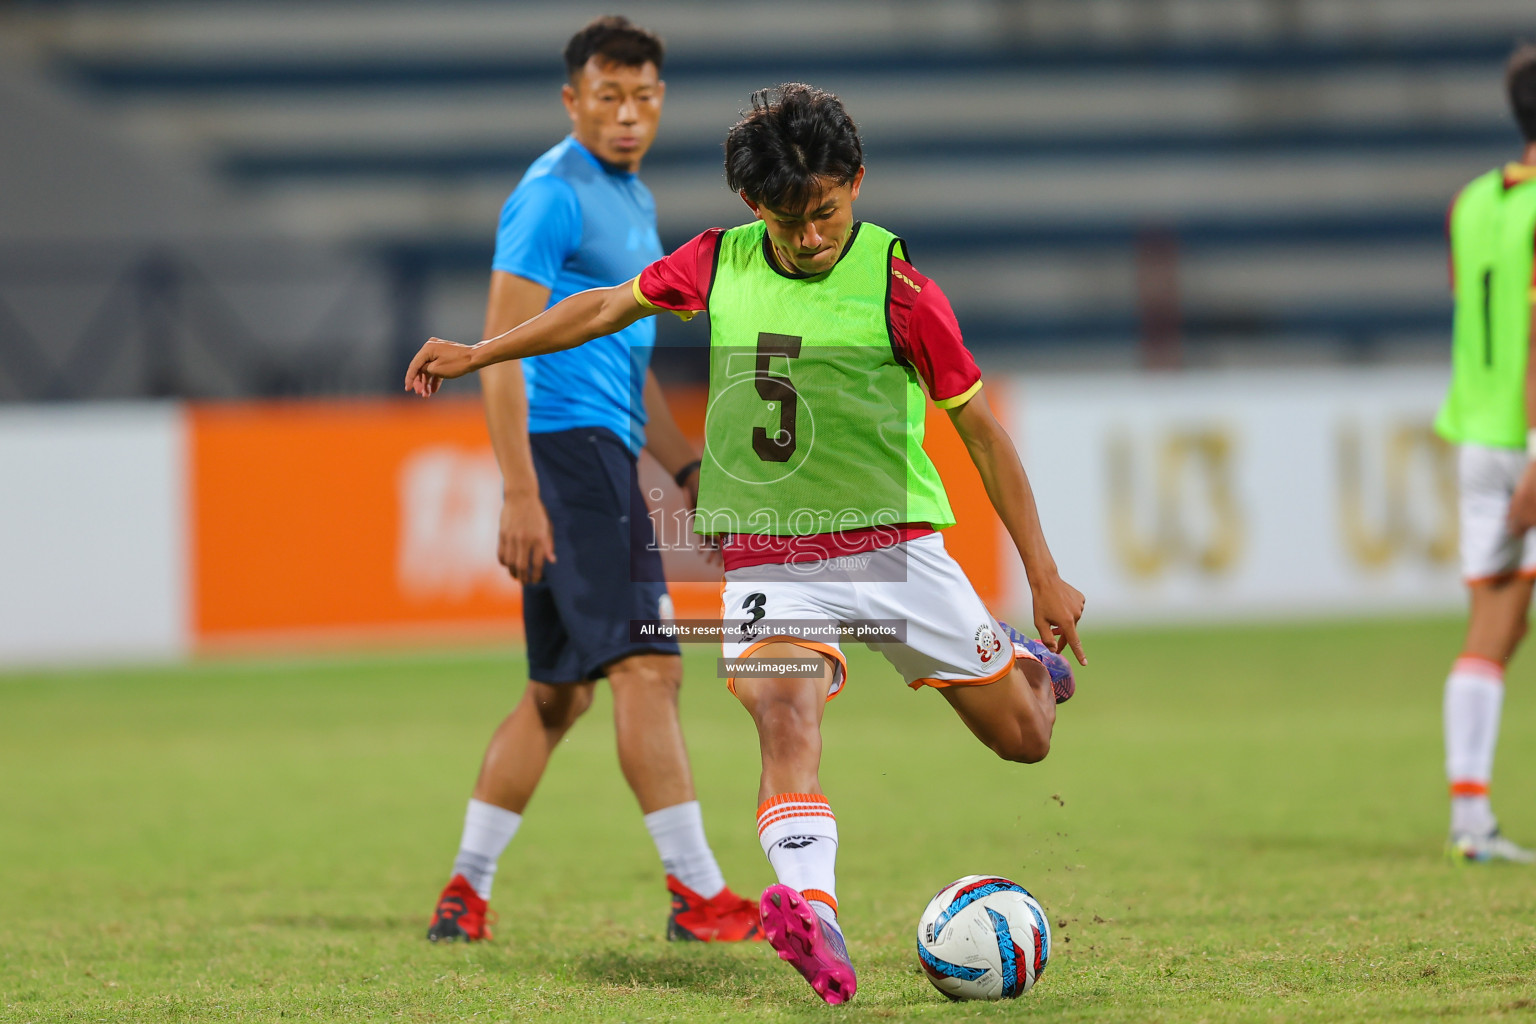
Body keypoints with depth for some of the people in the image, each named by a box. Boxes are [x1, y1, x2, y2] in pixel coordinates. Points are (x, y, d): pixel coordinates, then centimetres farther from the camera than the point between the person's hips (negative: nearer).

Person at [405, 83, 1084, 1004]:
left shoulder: (898, 284, -11)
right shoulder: (718, 265, 0)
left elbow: (980, 426, -5)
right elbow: (610, 307, 18)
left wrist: (1046, 577, -5)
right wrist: (481, 353, 20)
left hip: (895, 547, -1)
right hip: (770, 562, 1)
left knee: (1025, 740, 4)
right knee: (785, 718, -27)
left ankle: (1030, 669, 41)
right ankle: (813, 917, -46)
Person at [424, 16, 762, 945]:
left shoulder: (633, 201, 19)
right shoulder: (553, 196, -10)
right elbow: (502, 352, -15)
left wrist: (689, 468, 24)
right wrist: (521, 493, -21)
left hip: (606, 451, 10)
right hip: (567, 449, -10)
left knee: (560, 690, 12)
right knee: (647, 665, -13)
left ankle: (467, 889, 17)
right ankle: (698, 893, -15)